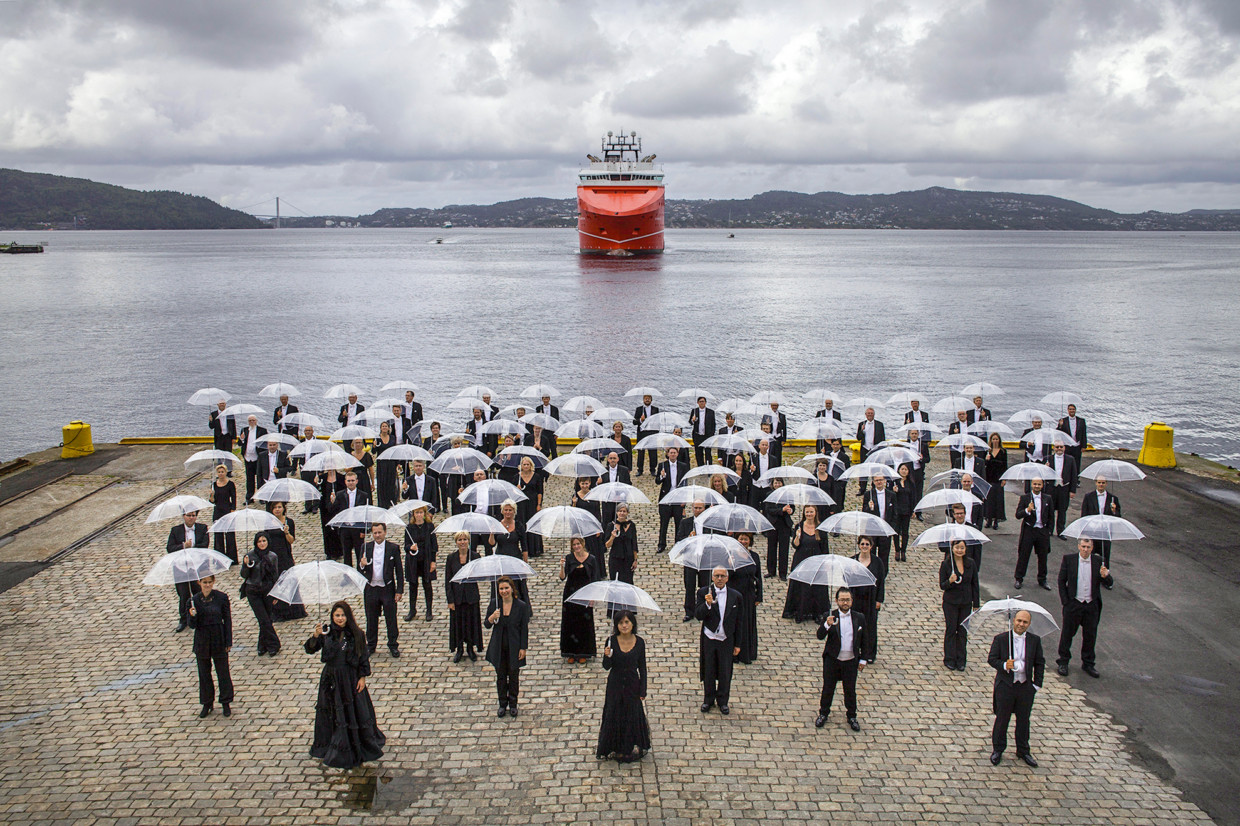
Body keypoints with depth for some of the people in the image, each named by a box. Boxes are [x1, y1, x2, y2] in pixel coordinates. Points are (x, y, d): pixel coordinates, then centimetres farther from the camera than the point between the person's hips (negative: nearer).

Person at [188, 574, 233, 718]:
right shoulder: (194, 600, -4)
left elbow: (227, 620, -2)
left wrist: (228, 642, -4)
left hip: (219, 640, -1)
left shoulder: (221, 597, -7)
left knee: (223, 672, 6)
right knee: (204, 673, 12)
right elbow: (193, 625, -3)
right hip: (202, 641, 2)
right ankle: (207, 703, 27)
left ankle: (225, 703, 22)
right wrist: (192, 616, -25)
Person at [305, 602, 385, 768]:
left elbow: (364, 656, -2)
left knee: (357, 711, 9)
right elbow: (310, 649, -12)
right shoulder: (326, 632, -8)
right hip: (331, 678, 1)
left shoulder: (356, 634, -8)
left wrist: (363, 677, -5)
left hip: (351, 678, -1)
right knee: (332, 714, 11)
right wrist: (315, 636, -31)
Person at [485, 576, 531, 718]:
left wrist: (523, 648, -7)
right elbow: (487, 625, 2)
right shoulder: (494, 604, -3)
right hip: (498, 647, 2)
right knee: (501, 676, 11)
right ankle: (502, 704, 27)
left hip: (514, 648, -2)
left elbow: (524, 629, -5)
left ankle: (513, 704, 27)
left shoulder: (521, 606, -9)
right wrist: (492, 617, -19)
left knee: (514, 676, 10)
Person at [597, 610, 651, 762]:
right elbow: (606, 667, -10)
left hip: (632, 686, 1)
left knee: (632, 716, 11)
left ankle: (630, 749, 30)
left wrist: (643, 690, -1)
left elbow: (642, 668, 0)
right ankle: (614, 748, 29)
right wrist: (607, 656, -32)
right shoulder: (612, 641, -11)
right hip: (615, 685, 0)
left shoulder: (639, 642, -8)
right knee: (613, 716, 10)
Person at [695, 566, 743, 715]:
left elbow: (738, 622, 2)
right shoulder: (704, 592, -8)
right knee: (708, 672, 13)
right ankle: (708, 699, 33)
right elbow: (698, 615, -15)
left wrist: (738, 644, 4)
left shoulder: (736, 596, -5)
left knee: (725, 673, 11)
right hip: (708, 639, 0)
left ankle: (723, 701, 31)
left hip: (726, 640, 0)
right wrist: (707, 604, -34)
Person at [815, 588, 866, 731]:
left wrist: (863, 659, 6)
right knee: (828, 688, 12)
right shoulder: (830, 616, -10)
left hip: (851, 661, 1)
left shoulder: (859, 618, -3)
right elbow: (820, 636, -21)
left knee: (850, 690, 12)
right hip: (832, 660, -1)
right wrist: (827, 625, -40)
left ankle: (852, 717, 31)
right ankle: (823, 713, 31)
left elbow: (863, 640, 7)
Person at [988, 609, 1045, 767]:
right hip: (1005, 685, -2)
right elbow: (991, 659, -7)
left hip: (1026, 687, 2)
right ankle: (997, 749, 26)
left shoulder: (1035, 640, 0)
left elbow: (1040, 663, 5)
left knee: (1023, 720, 14)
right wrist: (1004, 665, -27)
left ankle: (1023, 751, 31)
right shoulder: (1000, 639, -7)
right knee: (1002, 719, 9)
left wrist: (1037, 684, 1)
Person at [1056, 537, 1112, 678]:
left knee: (1090, 636, 11)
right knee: (1067, 633, 9)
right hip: (1073, 604, -2)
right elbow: (1061, 581, -1)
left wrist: (1105, 576, -25)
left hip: (1092, 606, 2)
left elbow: (1108, 583, -1)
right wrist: (1065, 601, -5)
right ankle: (1063, 662, 24)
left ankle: (1088, 664, 28)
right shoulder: (1068, 559, -5)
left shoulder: (1098, 561, 0)